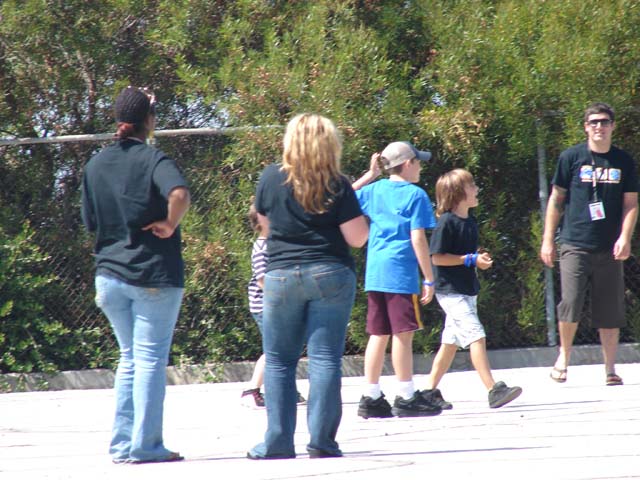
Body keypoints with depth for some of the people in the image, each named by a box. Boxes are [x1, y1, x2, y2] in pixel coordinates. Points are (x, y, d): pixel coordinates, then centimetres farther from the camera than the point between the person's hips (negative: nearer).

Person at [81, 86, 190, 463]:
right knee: (151, 358, -1)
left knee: (130, 357, 15)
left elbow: (91, 222, 14)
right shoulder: (153, 159, -9)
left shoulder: (96, 164, 8)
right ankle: (145, 444, -3)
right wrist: (169, 226, -15)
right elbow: (179, 194, -29)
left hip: (110, 273, 5)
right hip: (154, 275, -5)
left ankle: (122, 443, 13)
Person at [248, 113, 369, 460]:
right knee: (325, 359, -1)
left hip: (281, 275, 1)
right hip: (330, 275, -1)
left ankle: (278, 442, 4)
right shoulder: (337, 185, -6)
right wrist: (354, 210, 11)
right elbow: (357, 237, -7)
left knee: (278, 361, 8)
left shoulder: (271, 178, 0)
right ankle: (321, 441, -6)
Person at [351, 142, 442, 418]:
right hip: (401, 273, -6)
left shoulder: (374, 190, 11)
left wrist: (369, 176, 26)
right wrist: (429, 279, -8)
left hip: (374, 273, 6)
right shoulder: (415, 195, -6)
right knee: (403, 334, -3)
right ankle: (406, 398, 0)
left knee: (378, 335, 9)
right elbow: (418, 239, -11)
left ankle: (371, 398, 9)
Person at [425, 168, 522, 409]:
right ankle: (494, 390, -20)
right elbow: (437, 257, -17)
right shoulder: (446, 222, -15)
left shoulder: (470, 222, 11)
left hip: (467, 290, 9)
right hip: (451, 291, -9)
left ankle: (430, 390, 21)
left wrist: (480, 258, 3)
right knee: (476, 336, -15)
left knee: (451, 342, 13)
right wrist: (471, 260, -18)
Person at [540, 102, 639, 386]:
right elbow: (556, 199, 8)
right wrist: (548, 240, 5)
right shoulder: (571, 158, 3)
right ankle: (564, 355, 10)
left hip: (609, 250, 2)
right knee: (570, 304, -13)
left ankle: (610, 368, 11)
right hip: (575, 244, -2)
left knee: (611, 312, 2)